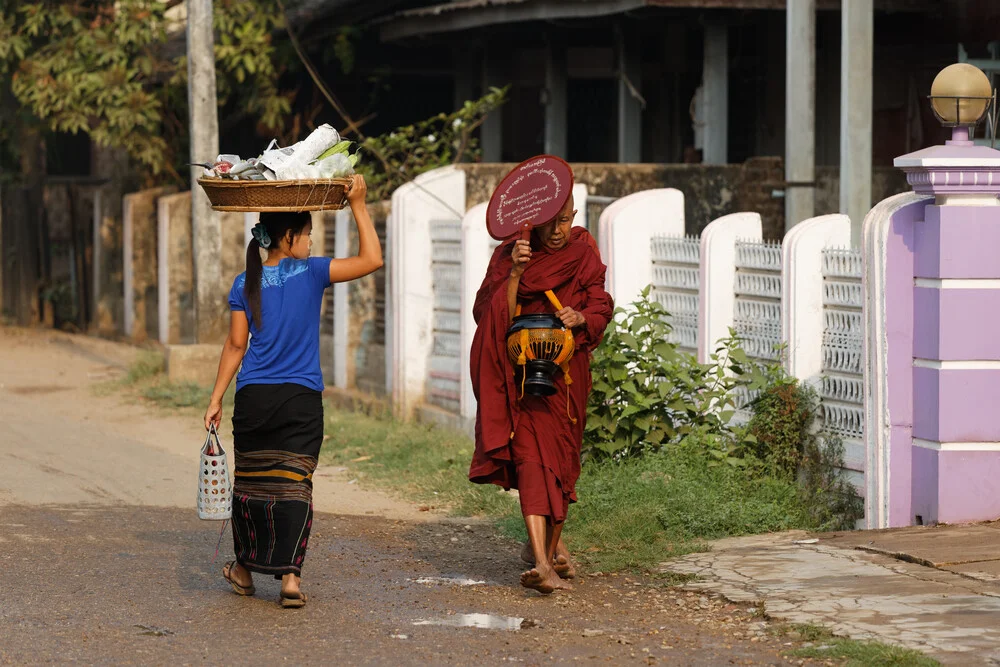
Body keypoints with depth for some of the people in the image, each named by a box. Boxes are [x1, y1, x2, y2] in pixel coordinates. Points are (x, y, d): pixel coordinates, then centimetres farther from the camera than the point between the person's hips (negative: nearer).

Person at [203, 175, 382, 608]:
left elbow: (235, 346, 3)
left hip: (253, 398, 3)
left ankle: (245, 570, 26)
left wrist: (216, 398, 9)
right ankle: (289, 574, -12)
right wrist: (358, 206, 0)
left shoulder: (245, 285, 3)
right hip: (302, 399, -2)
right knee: (294, 483, -2)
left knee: (250, 482, 13)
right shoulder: (310, 273, -5)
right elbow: (372, 259, -5)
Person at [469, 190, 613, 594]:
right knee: (531, 458, -15)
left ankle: (545, 546, 27)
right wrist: (514, 273, -22)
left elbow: (601, 308, 2)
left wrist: (580, 317, -20)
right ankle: (544, 559, -23)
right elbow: (488, 312, -9)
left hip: (567, 373, 2)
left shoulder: (584, 257, 6)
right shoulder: (509, 255, -1)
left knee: (559, 460, 7)